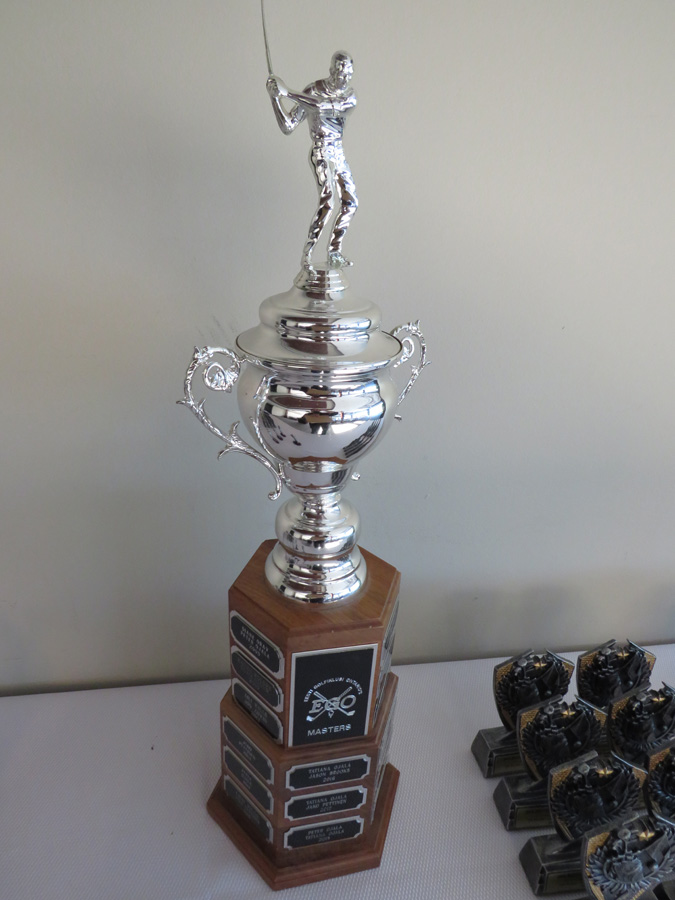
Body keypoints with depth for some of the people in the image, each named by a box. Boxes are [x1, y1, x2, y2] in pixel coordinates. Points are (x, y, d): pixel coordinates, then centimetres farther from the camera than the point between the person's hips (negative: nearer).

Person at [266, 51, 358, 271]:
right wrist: (275, 97, -21)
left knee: (350, 202, 7)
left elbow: (324, 106, -20)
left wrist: (288, 93, -26)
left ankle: (334, 253, 17)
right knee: (328, 200, -25)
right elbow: (288, 126, -10)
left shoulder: (349, 96, 2)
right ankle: (307, 253, -22)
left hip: (338, 154, 7)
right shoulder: (314, 90, -9)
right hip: (321, 152, -7)